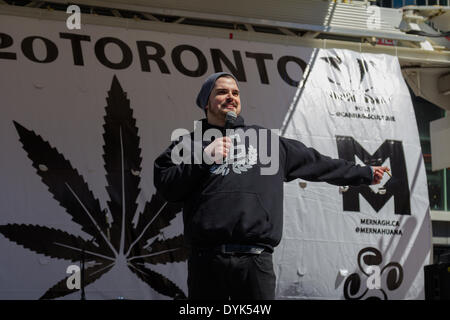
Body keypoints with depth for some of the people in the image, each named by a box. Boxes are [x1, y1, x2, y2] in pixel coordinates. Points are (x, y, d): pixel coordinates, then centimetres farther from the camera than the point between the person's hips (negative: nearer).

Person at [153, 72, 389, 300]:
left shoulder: (266, 140, 20)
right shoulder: (189, 143, 15)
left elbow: (316, 162, 26)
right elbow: (165, 186, 4)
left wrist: (364, 173, 29)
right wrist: (204, 156, -4)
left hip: (255, 259, 1)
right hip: (206, 258, -1)